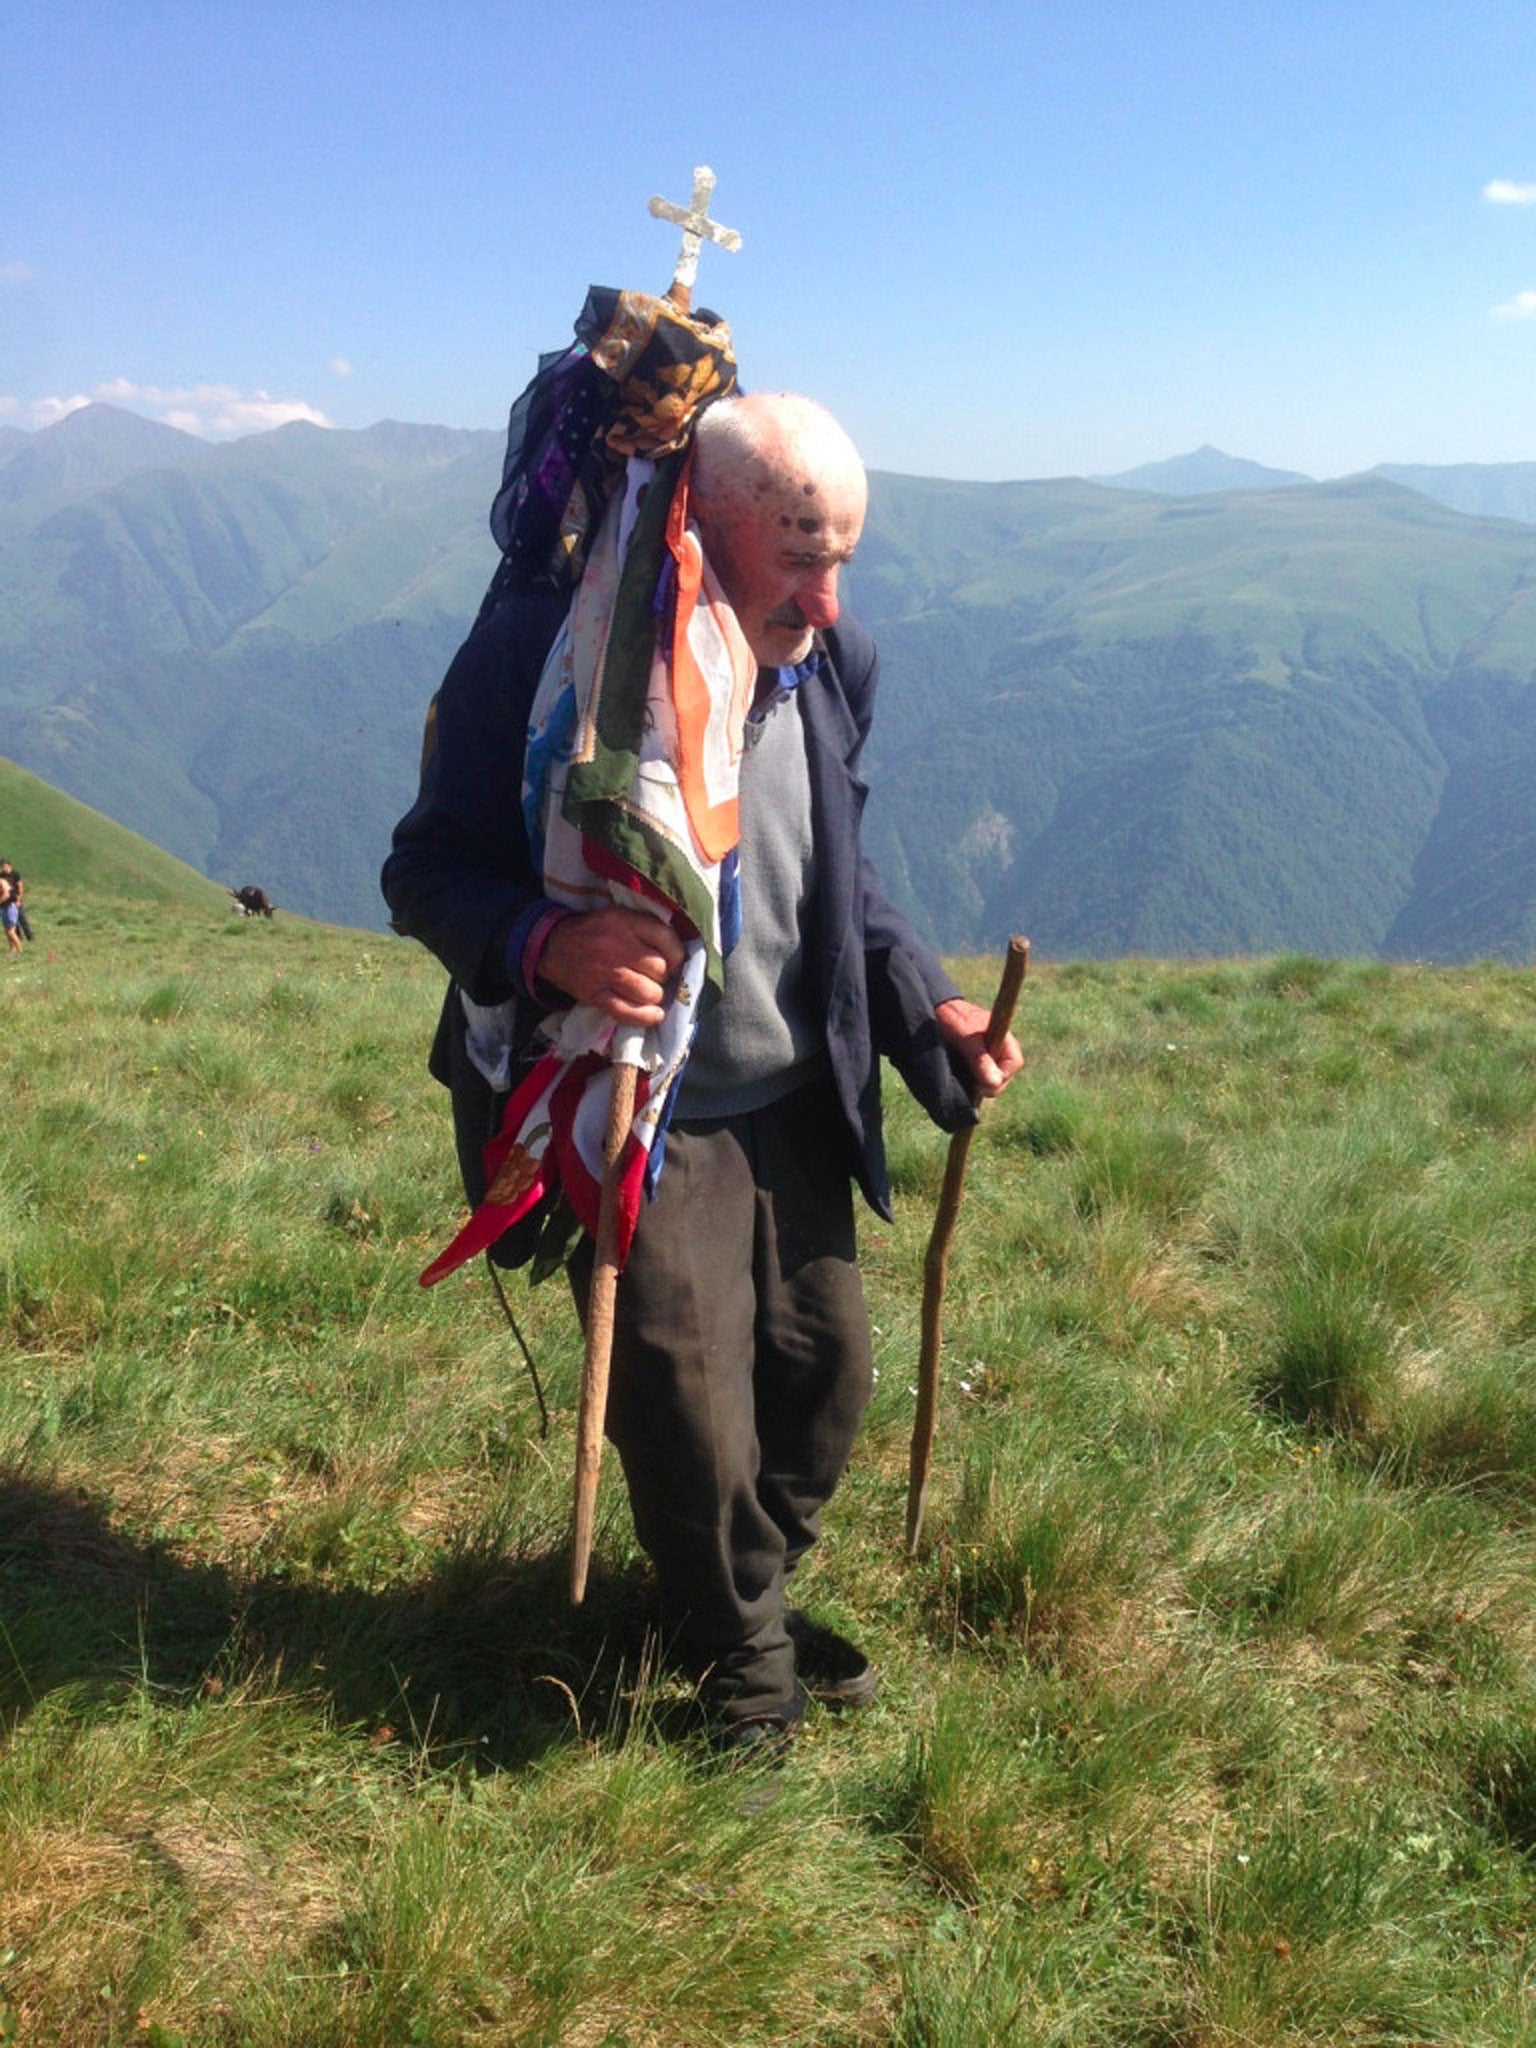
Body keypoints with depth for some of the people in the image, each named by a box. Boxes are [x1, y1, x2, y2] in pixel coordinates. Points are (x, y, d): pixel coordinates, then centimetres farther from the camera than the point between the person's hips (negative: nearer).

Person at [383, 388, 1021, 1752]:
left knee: (829, 1370, 14)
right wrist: (544, 946, -36)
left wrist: (928, 1004, -2)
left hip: (796, 1103, 6)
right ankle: (743, 1661, 31)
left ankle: (754, 1597, 43)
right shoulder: (544, 651, -20)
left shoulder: (835, 663, -1)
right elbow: (427, 869, -15)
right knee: (691, 1410, 1)